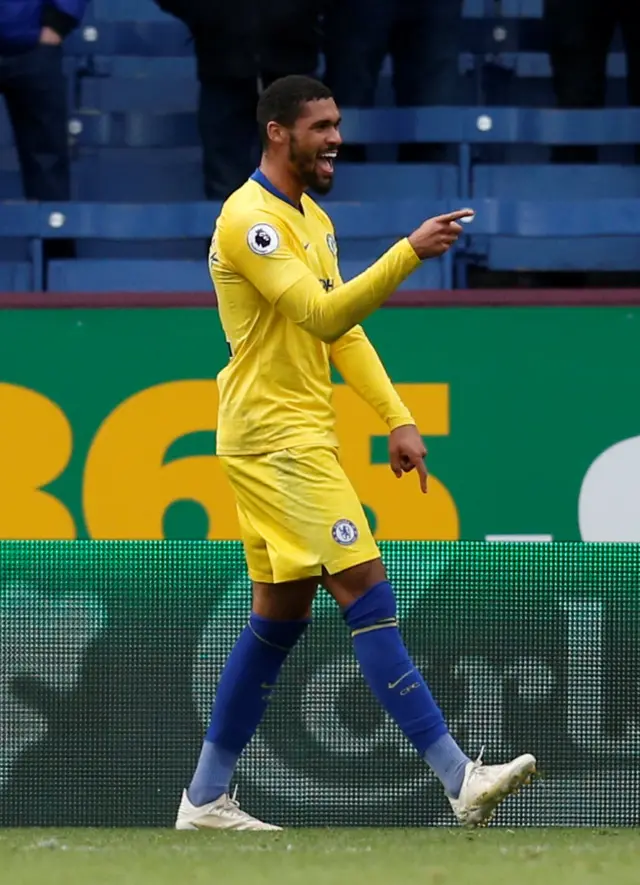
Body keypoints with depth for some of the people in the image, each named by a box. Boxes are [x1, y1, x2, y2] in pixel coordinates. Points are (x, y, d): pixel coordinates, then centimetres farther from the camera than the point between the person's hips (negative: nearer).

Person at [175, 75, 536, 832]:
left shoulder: (313, 221, 17)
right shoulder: (249, 219, -15)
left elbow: (345, 331, 19)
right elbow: (324, 315, -25)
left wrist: (397, 419, 10)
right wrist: (409, 253, -31)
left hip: (299, 438, 10)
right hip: (274, 436, -10)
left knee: (281, 614, 11)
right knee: (367, 594, -14)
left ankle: (205, 799, 16)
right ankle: (459, 780, -18)